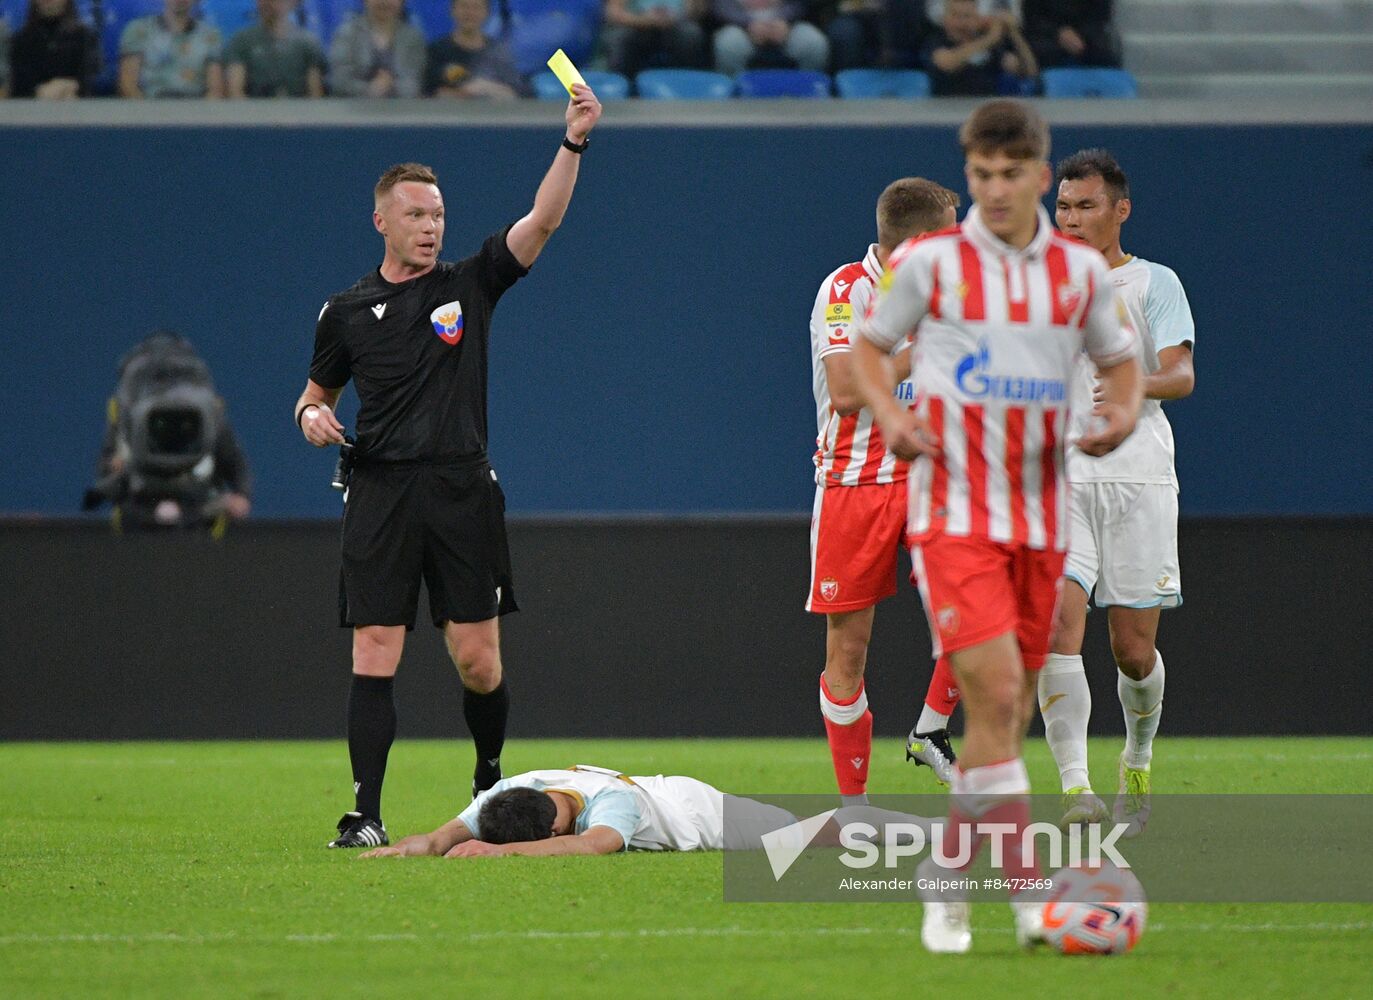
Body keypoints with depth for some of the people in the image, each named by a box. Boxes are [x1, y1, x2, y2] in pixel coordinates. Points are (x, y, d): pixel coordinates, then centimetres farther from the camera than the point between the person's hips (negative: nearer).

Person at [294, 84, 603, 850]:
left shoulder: (471, 285, 7)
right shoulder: (348, 312, 10)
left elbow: (543, 220, -4)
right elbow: (318, 392, 21)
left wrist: (574, 143, -16)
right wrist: (313, 415, -3)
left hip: (463, 490, 0)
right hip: (381, 493, 0)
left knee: (479, 662, 0)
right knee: (375, 656, -8)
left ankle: (491, 779, 25)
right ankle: (367, 815, -9)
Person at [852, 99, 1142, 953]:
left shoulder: (1081, 269, 7)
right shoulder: (929, 261, -1)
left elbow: (1120, 360, 18)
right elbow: (870, 347, 11)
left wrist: (1123, 415, -4)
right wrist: (890, 414, -9)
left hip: (1041, 516, 4)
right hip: (954, 512, -4)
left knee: (1011, 712, 8)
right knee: (995, 692, -18)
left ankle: (949, 880, 23)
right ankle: (1026, 887, -21)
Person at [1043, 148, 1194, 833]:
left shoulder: (1154, 283, 3)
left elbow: (1181, 375, -11)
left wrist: (1136, 384, -31)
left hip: (1137, 480, -2)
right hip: (1058, 483, 2)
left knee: (1134, 650, 1)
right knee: (1056, 625, -19)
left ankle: (1138, 763, 30)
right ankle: (1075, 790, -24)